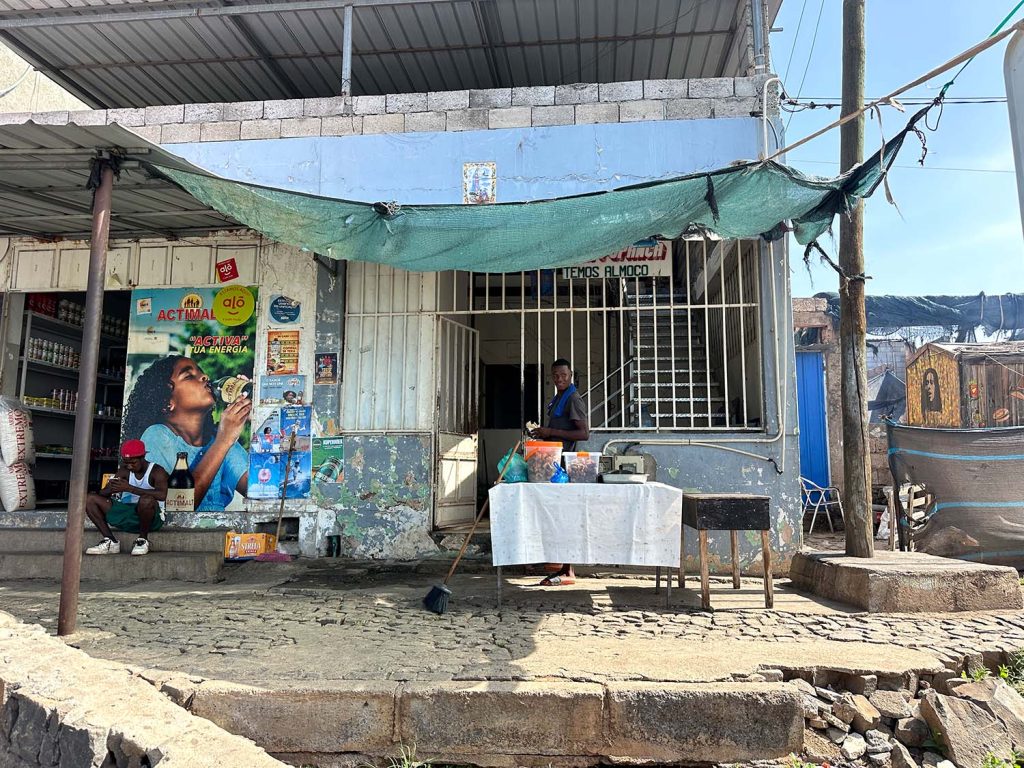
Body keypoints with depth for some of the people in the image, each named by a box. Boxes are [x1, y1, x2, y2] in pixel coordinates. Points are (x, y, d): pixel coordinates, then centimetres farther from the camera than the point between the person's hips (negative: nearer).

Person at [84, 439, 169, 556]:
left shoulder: (157, 472, -10)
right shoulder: (124, 472, 7)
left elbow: (162, 495, -29)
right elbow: (102, 493, 3)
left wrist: (129, 488, -31)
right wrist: (111, 489, -24)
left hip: (152, 518, -6)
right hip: (127, 515, 6)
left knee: (146, 500, -40)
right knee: (90, 499, -4)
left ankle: (143, 539, -15)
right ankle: (111, 541, -5)